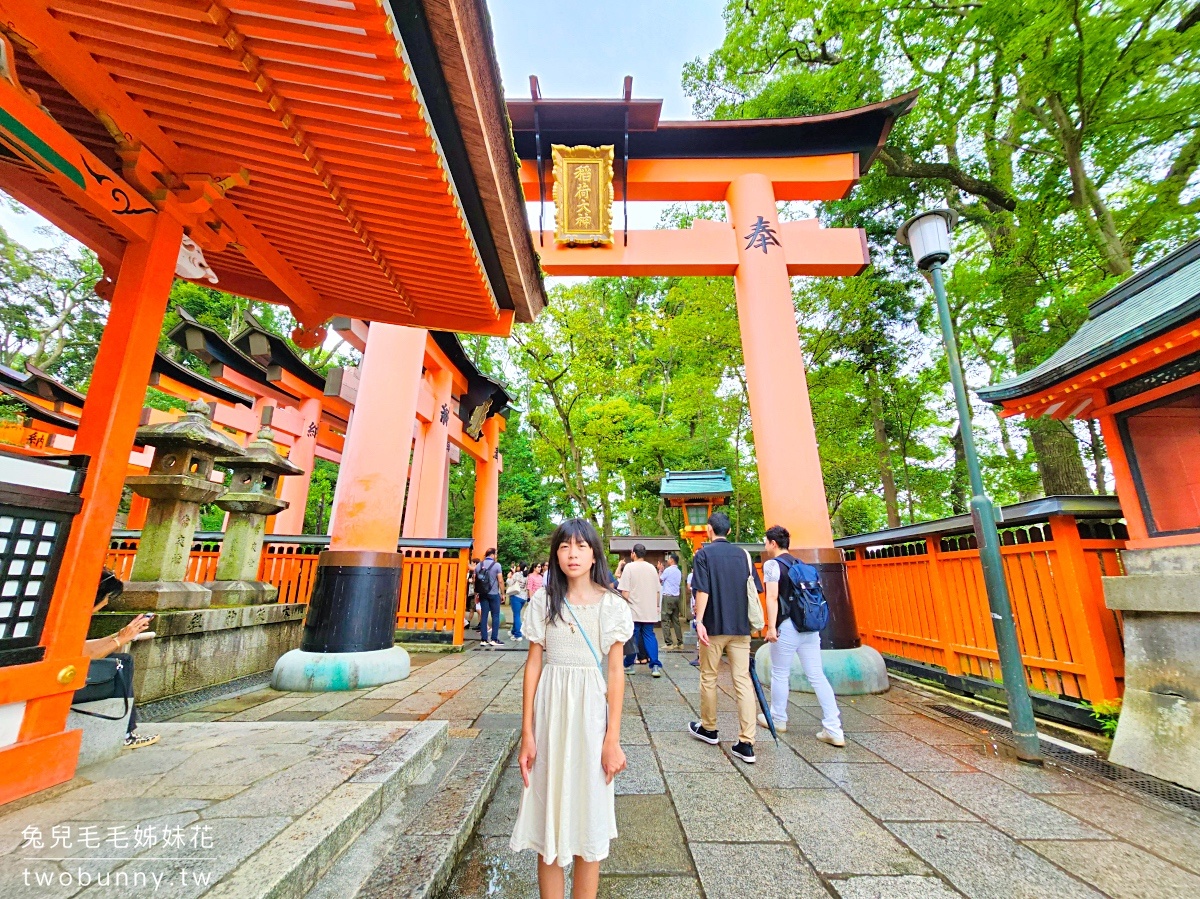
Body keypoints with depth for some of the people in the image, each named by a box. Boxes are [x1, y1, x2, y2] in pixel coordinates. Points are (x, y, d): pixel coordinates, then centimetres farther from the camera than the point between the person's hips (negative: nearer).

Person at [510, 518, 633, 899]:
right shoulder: (543, 601, -2)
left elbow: (615, 672, -3)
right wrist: (527, 734, -1)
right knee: (548, 810, 12)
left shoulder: (612, 605, -4)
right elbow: (533, 665, 0)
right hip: (550, 711, 1)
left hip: (591, 711, -1)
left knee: (589, 810, 11)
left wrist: (613, 739, -5)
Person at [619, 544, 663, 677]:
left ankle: (629, 665, 17)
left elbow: (625, 592, -13)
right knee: (649, 636, 8)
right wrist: (657, 606, 23)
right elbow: (658, 590, 12)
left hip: (634, 611, -4)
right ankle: (655, 665, -2)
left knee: (632, 637, 6)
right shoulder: (652, 568, 6)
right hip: (650, 611, 4)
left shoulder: (629, 567, -9)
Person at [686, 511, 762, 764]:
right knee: (743, 680, 4)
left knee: (708, 678, 13)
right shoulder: (742, 554, 5)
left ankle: (708, 729, 28)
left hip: (714, 626, -3)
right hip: (740, 627, 4)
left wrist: (699, 621, -15)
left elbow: (702, 590, -15)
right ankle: (746, 743, 3)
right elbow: (754, 590, 9)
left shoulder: (704, 554, -7)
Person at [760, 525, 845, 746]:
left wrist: (771, 626, -17)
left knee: (780, 674, 10)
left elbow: (772, 597, -15)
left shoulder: (772, 564, -7)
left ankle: (778, 719, 25)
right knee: (817, 676, 8)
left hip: (787, 626, -7)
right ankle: (834, 730, 6)